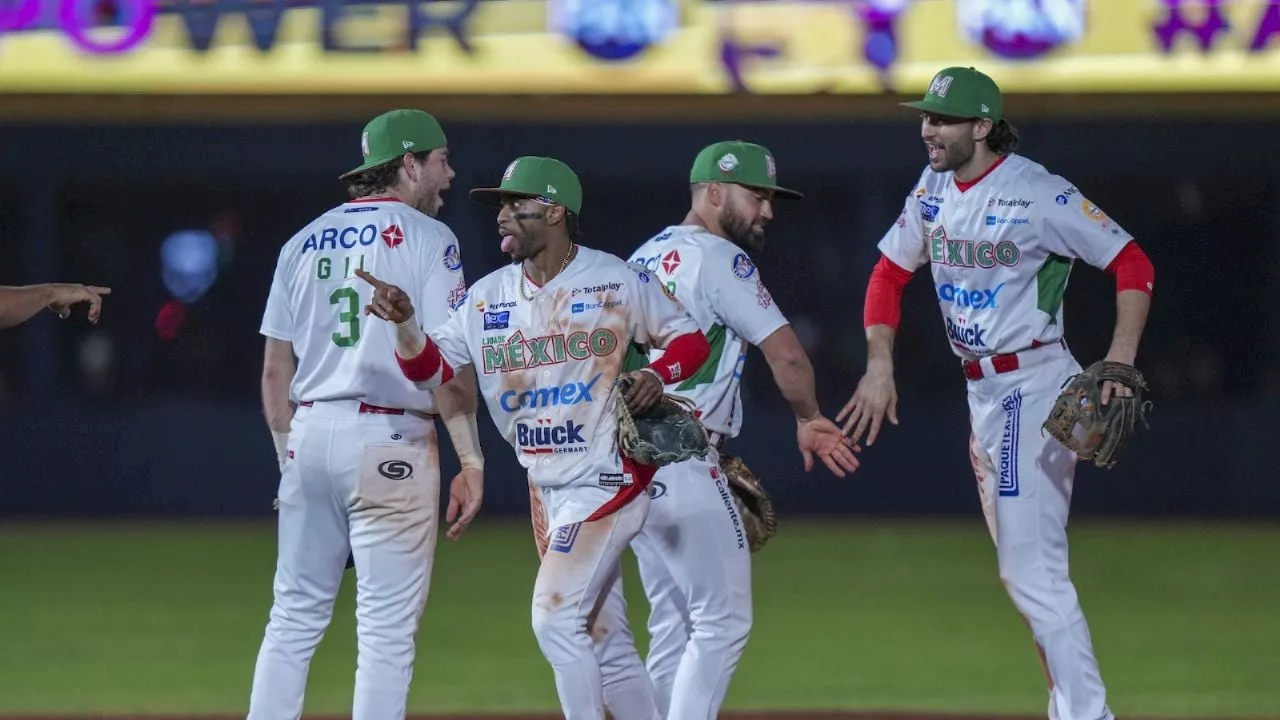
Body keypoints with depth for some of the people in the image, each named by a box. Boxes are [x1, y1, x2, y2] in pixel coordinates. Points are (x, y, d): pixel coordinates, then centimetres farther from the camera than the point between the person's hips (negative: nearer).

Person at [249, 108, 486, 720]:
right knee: (387, 626, -2)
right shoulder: (426, 238, -3)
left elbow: (275, 371, 13)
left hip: (309, 434, 6)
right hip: (390, 441, -6)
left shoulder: (304, 242, 14)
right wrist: (471, 461, -10)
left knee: (295, 616, 11)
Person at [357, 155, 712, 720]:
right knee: (596, 631, 14)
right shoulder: (489, 296, 5)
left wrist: (658, 373, -18)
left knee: (555, 619, -15)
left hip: (607, 479, -7)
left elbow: (690, 339, 2)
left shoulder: (617, 281, -8)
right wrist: (404, 322, -20)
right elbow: (430, 370, -2)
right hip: (546, 485, 7)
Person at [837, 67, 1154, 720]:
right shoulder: (934, 189, 5)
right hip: (984, 391, 9)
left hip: (1033, 386, -9)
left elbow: (1133, 264, -15)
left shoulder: (1037, 195, -17)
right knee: (1021, 571, 15)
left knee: (1034, 573, -13)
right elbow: (890, 273, 14)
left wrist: (1120, 361, -25)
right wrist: (879, 364, 0)